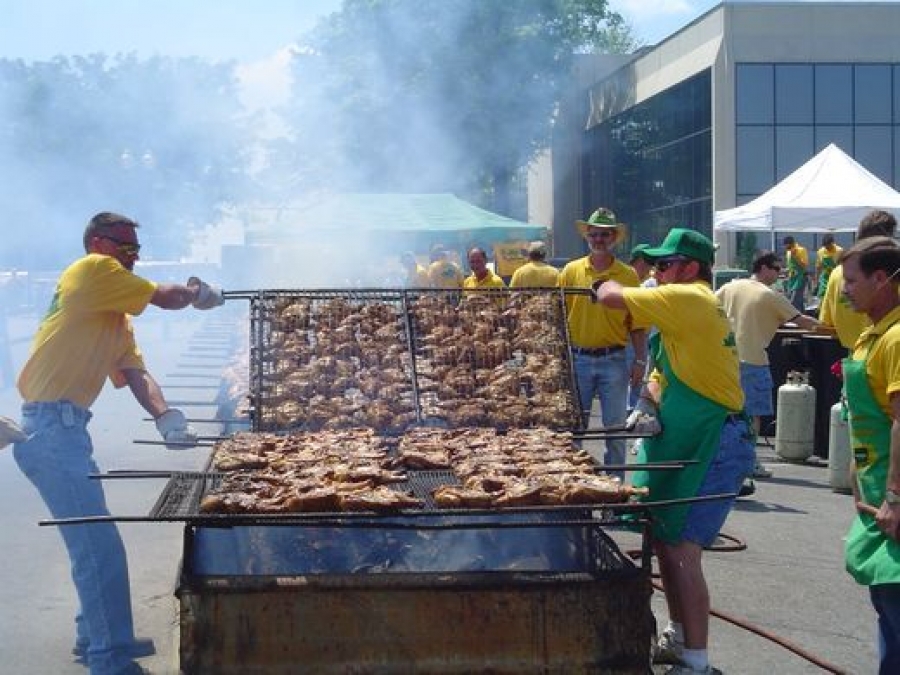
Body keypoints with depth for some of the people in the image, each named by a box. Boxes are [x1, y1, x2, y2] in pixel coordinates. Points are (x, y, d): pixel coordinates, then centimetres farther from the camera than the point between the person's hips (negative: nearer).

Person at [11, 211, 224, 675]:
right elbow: (165, 297, -6)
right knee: (100, 547, -10)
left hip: (65, 427, 10)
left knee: (95, 543, 19)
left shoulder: (117, 316, 22)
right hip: (50, 425, -10)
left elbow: (134, 372, 13)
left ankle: (96, 638, 33)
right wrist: (199, 293, 15)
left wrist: (164, 417, -4)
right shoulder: (91, 270, -5)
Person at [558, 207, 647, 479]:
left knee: (615, 426, 4)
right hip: (578, 359, 1)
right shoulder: (571, 271, 4)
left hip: (613, 360, -1)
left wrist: (640, 361, -3)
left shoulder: (628, 275, 2)